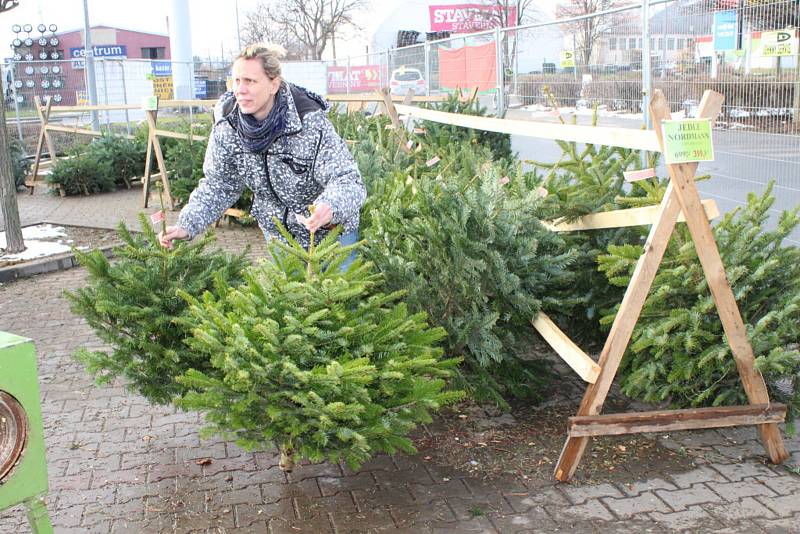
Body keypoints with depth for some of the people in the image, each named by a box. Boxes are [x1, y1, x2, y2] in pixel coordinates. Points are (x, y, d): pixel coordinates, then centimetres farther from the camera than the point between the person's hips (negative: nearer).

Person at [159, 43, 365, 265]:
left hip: (330, 230, -4)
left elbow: (348, 180, -30)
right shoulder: (227, 124, -14)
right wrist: (187, 225, -19)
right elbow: (218, 185, -5)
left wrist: (330, 208, -53)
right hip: (277, 232, 4)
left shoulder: (310, 123, -28)